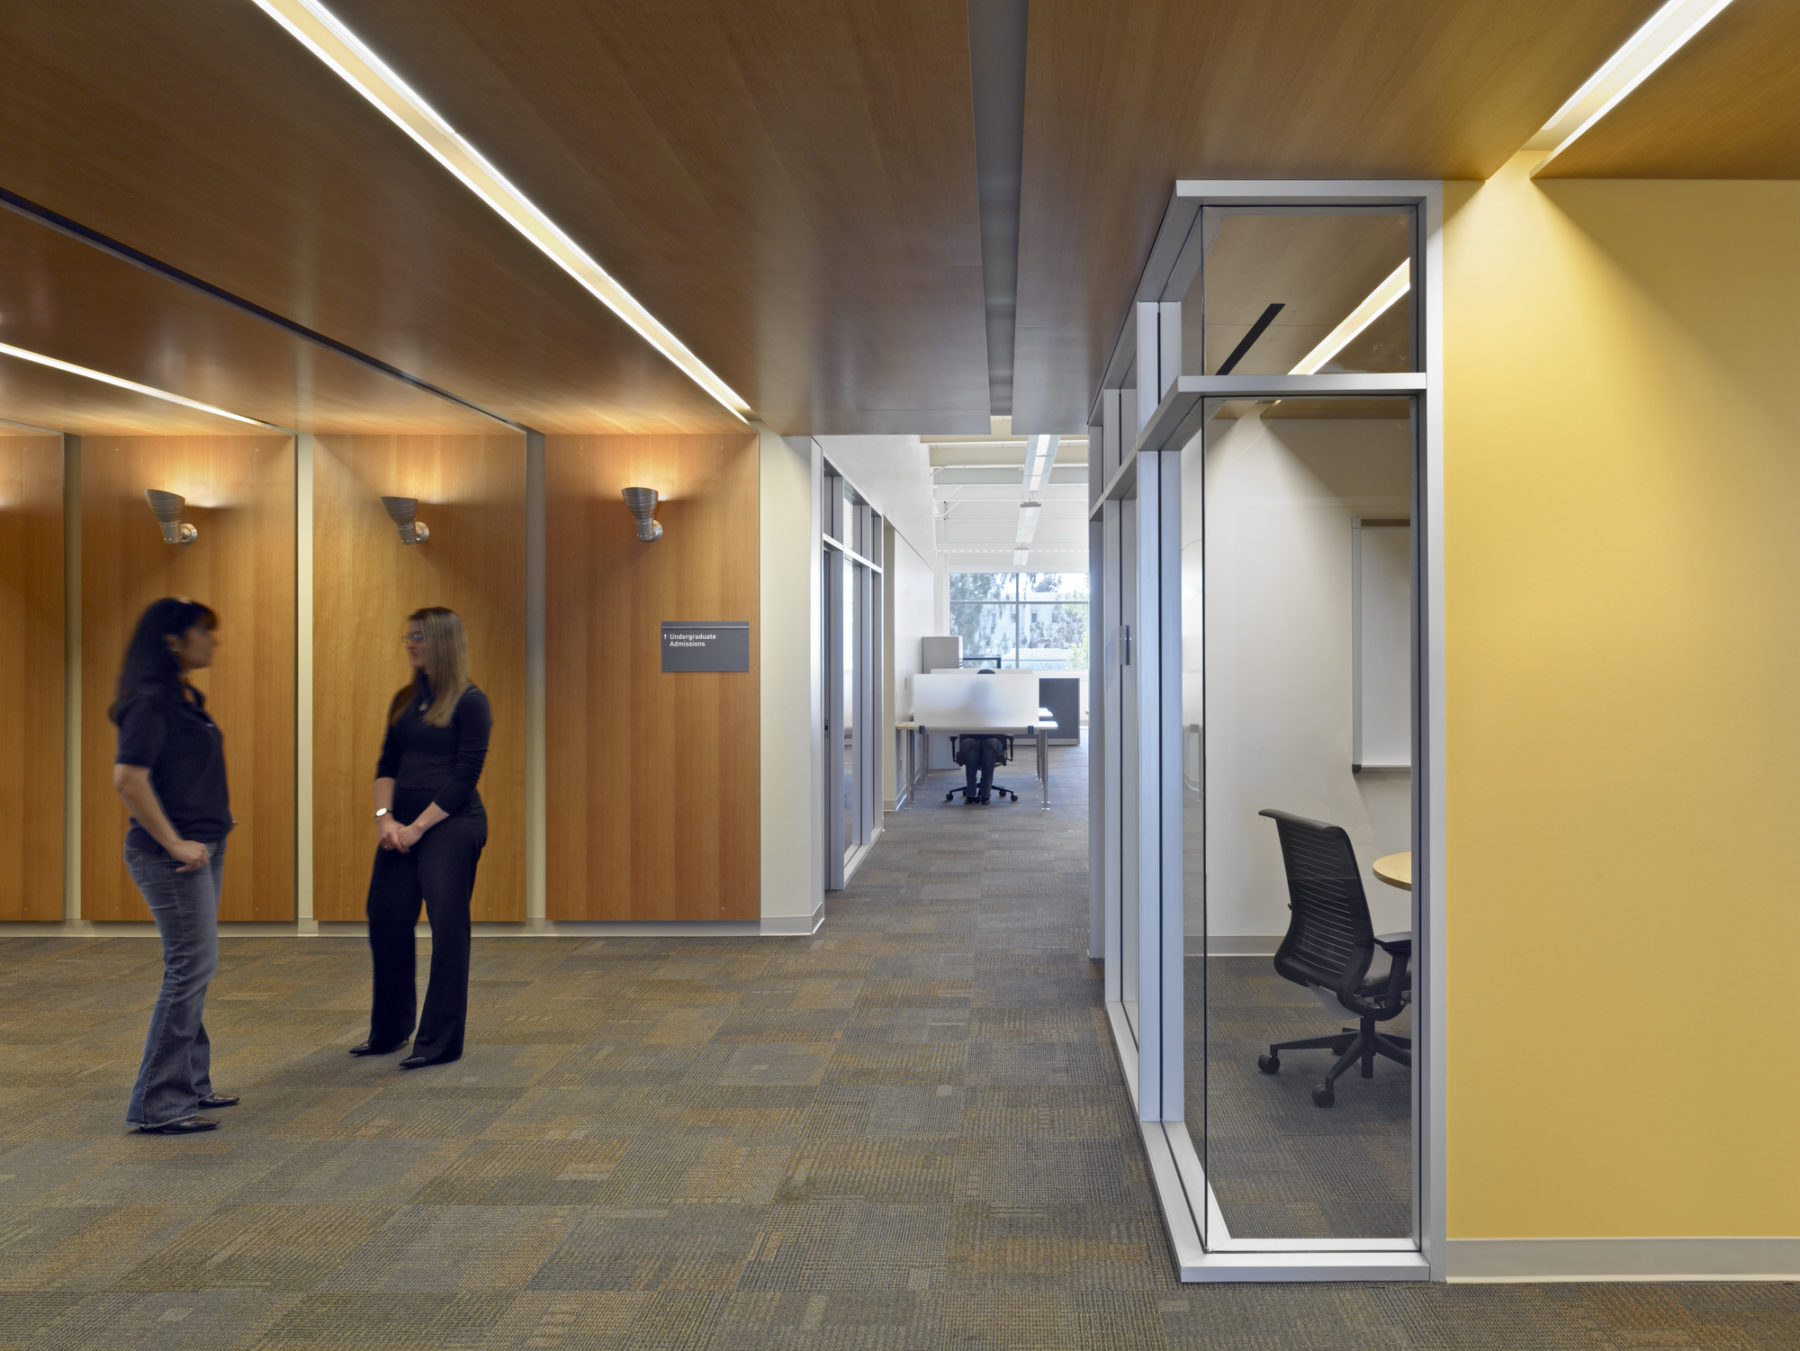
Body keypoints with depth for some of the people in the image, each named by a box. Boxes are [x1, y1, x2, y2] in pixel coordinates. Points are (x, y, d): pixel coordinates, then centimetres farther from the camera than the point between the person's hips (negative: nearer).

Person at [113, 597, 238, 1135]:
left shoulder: (186, 696, 14)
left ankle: (190, 1085, 27)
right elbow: (128, 777, -24)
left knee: (193, 968, 15)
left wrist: (218, 814, 19)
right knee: (190, 967, -7)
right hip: (173, 855, -10)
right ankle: (158, 1104, 2)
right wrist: (174, 843, -20)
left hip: (203, 848, 10)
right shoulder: (151, 700, -16)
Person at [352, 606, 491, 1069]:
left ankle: (441, 1043, 7)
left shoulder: (470, 702, -8)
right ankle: (388, 1032, 27)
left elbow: (464, 778, -12)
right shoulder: (405, 700, 13)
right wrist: (385, 817, -4)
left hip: (452, 826, -7)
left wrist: (417, 827, -14)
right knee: (386, 923, 10)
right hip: (403, 827, 7)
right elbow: (387, 765, 12)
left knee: (447, 930, -2)